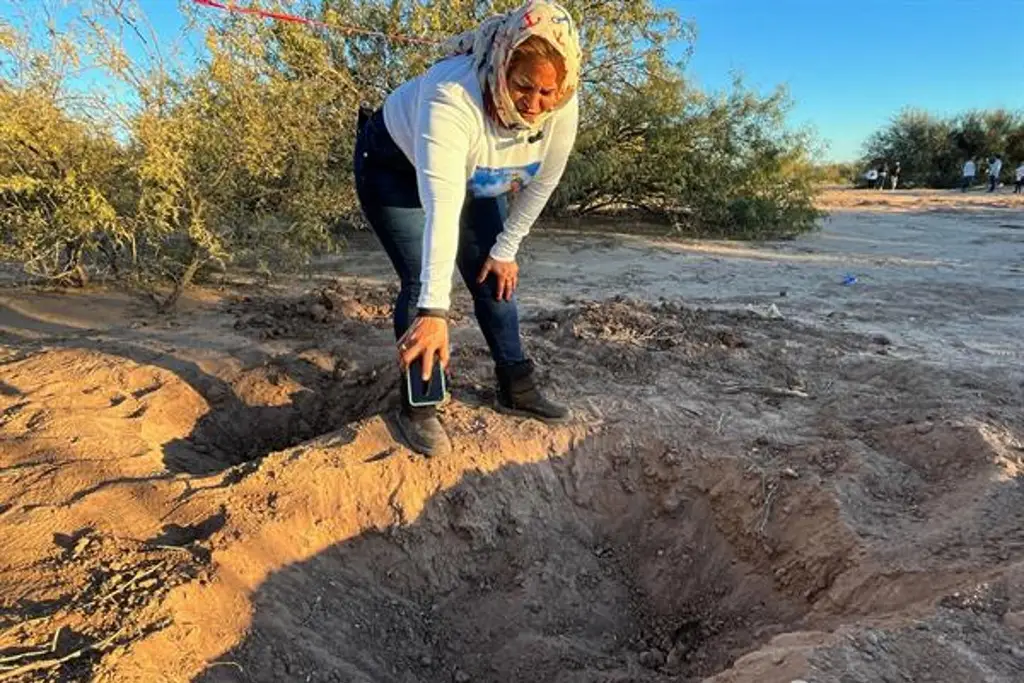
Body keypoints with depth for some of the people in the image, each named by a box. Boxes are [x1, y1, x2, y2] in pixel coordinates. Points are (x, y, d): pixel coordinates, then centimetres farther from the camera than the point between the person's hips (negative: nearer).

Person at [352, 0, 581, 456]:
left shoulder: (562, 107, -25)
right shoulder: (452, 96, -42)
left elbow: (541, 184, -10)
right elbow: (441, 209, -50)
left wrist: (505, 250, -7)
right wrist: (434, 311, -55)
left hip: (475, 177, 5)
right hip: (395, 165, -5)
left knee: (493, 277, 1)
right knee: (421, 282, -17)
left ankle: (517, 388, 16)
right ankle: (417, 406, -2)